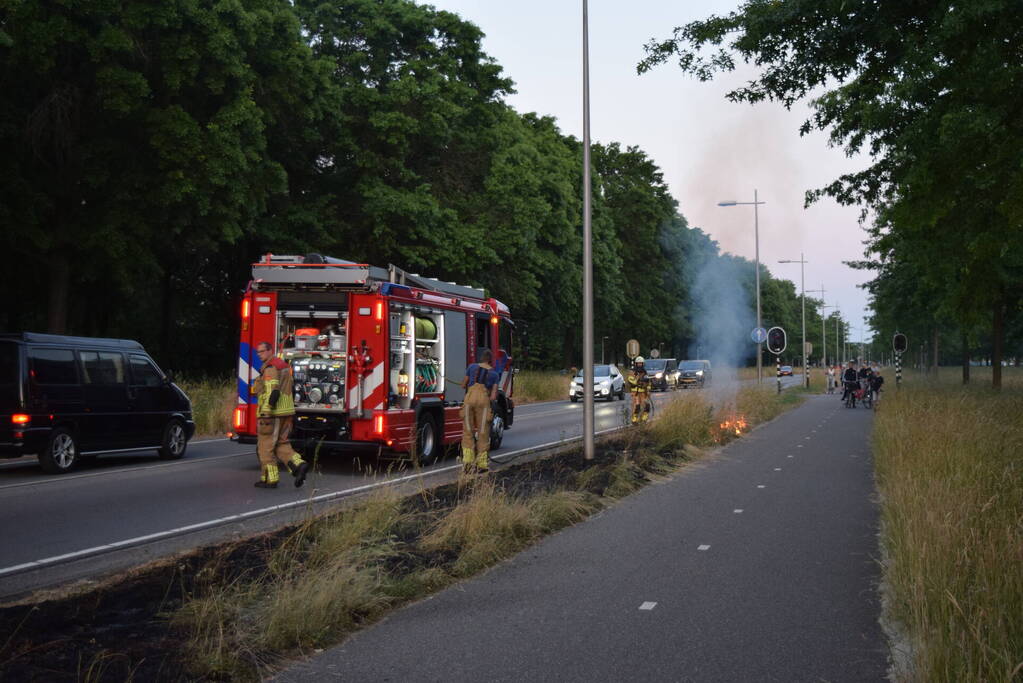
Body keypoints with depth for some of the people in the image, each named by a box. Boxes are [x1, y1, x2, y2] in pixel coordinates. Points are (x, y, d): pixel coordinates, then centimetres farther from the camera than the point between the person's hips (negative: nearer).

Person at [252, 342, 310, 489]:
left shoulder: (270, 368, -13)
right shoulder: (284, 365, 16)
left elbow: (273, 392, -23)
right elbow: (291, 389, 21)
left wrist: (265, 414, -24)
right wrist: (290, 410, 27)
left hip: (272, 413, -9)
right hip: (286, 412, 9)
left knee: (266, 446, 0)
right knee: (281, 444, 14)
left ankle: (269, 479, 3)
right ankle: (298, 464, -5)